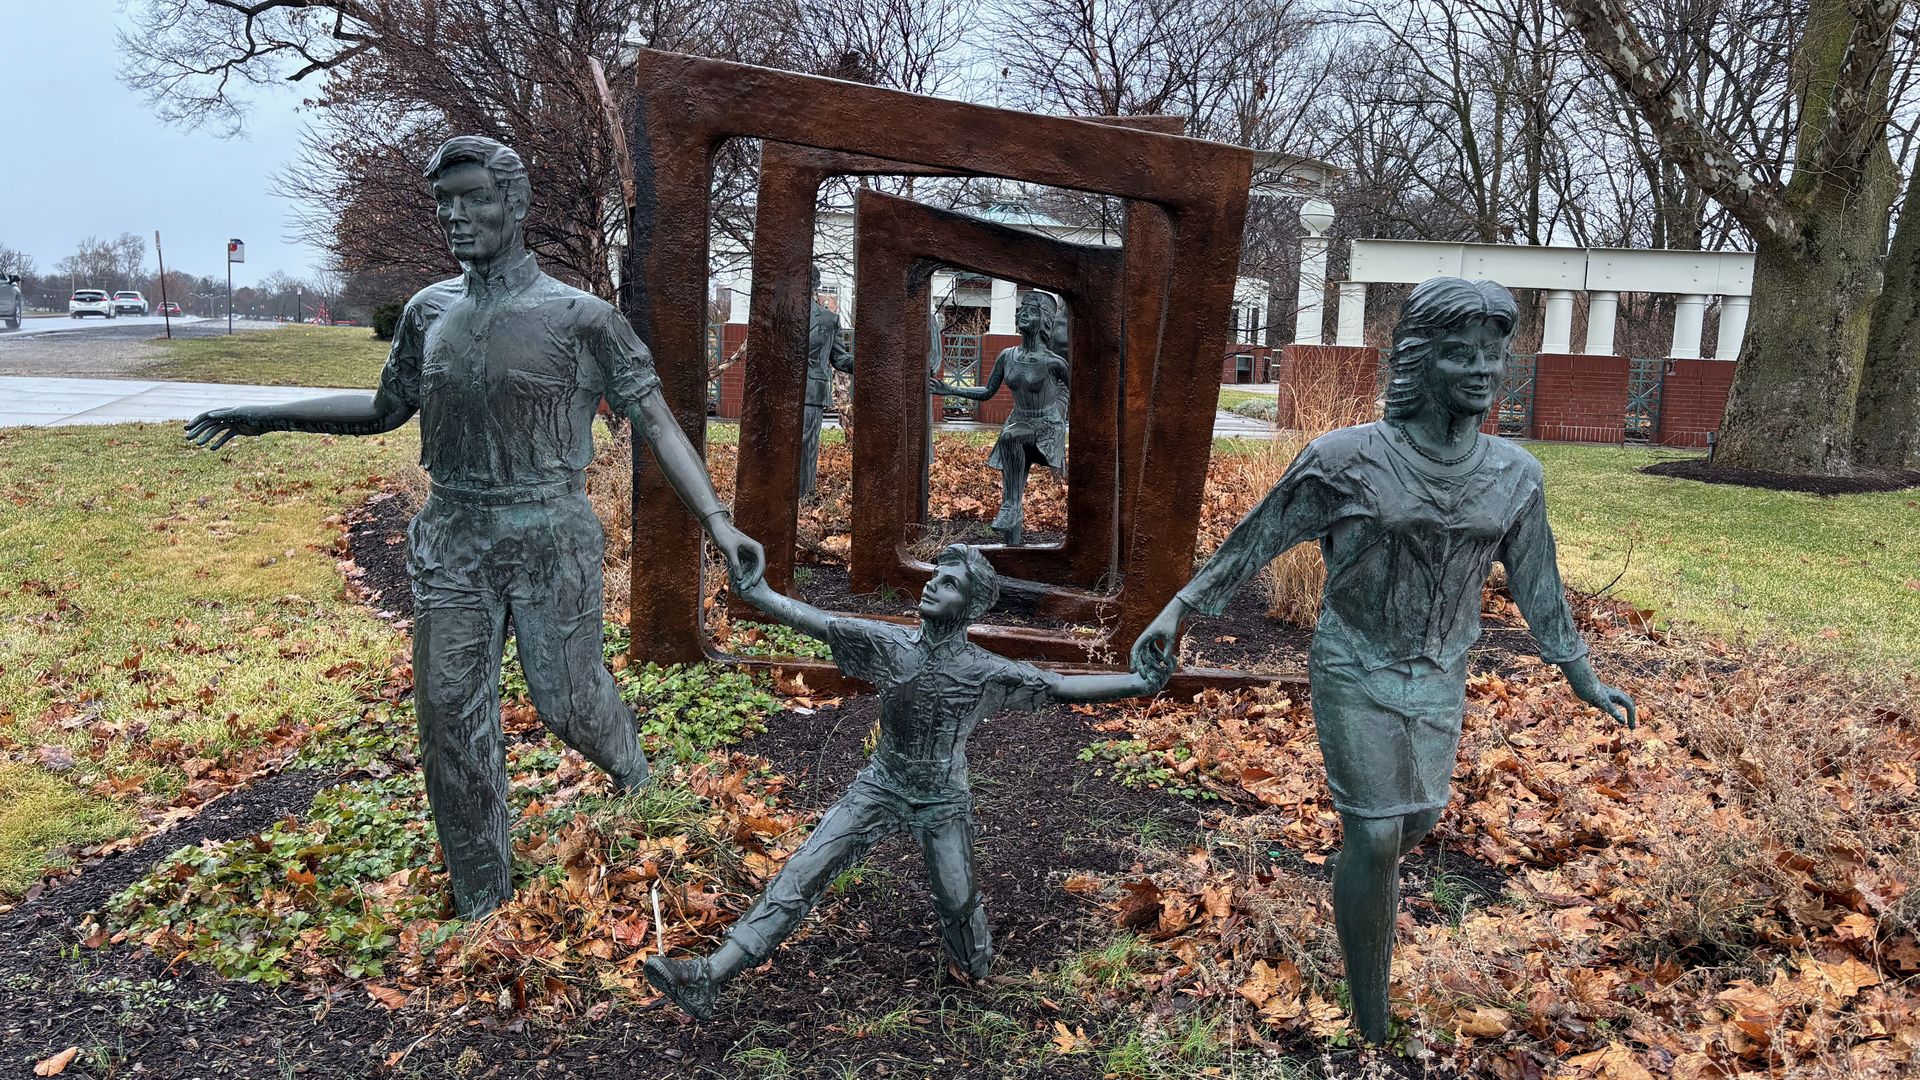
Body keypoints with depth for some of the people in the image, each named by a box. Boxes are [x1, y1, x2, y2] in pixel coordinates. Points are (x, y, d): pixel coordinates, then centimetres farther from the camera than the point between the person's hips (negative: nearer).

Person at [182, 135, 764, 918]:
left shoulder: (581, 317, -8)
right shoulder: (429, 312, 6)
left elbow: (654, 422, -10)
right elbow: (386, 408, 20)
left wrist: (718, 523, -21)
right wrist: (270, 417, 17)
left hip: (551, 536, -4)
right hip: (453, 538, 4)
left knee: (564, 697, 3)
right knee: (452, 719, 5)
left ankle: (625, 756, 42)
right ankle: (480, 897, 22)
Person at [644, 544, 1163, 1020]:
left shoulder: (985, 672, -15)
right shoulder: (890, 643, -8)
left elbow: (1063, 687, -16)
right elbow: (816, 622, -7)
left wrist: (1142, 683, -26)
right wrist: (756, 592, -14)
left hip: (941, 802, -2)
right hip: (879, 788, 2)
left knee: (958, 902, 4)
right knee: (800, 875, -7)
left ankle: (979, 976, 40)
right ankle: (709, 978, -8)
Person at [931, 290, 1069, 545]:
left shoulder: (1053, 362, -13)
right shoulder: (1007, 357, 2)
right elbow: (987, 392, 11)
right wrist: (951, 390, 4)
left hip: (1048, 427, -5)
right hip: (1019, 424, 5)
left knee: (1009, 435, -37)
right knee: (1010, 494, -2)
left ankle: (1012, 506, -32)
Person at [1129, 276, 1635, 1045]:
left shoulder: (1514, 475, -6)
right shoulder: (1347, 459, -20)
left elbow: (1537, 585, 6)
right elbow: (1255, 540, -11)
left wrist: (1584, 681, 13)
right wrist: (1177, 609, -16)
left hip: (1439, 681, 4)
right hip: (1356, 674, -4)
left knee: (1417, 819, 16)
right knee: (1376, 839, -2)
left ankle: (1358, 879, 53)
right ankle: (1372, 1026, 16)